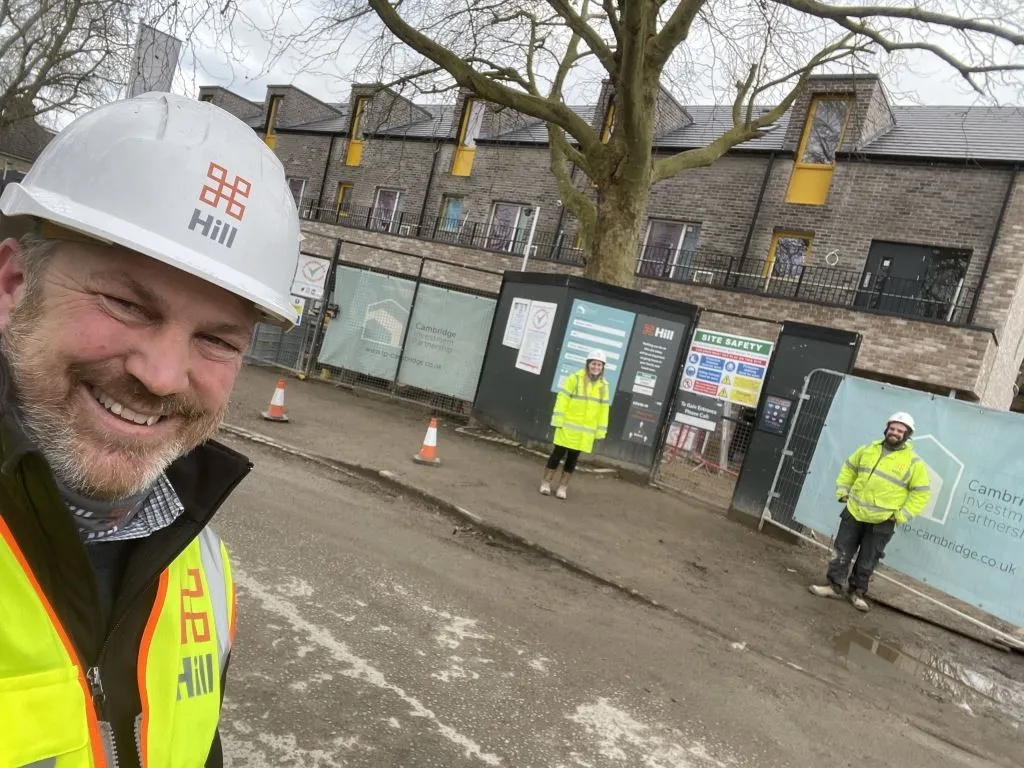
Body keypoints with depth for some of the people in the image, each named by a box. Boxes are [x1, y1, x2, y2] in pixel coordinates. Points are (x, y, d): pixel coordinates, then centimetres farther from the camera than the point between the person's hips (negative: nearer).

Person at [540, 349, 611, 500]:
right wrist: (558, 420, -14)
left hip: (586, 431, 4)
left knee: (573, 458, 10)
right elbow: (562, 399, -9)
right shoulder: (575, 379, -8)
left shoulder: (604, 385, 6)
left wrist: (600, 430, 6)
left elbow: (603, 409, 9)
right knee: (558, 454, 3)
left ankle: (563, 486, 20)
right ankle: (546, 482, 14)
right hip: (568, 426, -4)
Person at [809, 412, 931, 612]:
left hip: (882, 522, -3)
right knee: (842, 552, 7)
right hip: (854, 512, 3)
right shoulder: (869, 449, 4)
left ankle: (858, 591, 24)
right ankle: (834, 586, 17)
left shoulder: (913, 462, -8)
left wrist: (901, 515, -12)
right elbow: (849, 468, 17)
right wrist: (842, 491, 7)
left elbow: (921, 493, -6)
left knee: (867, 561, 8)